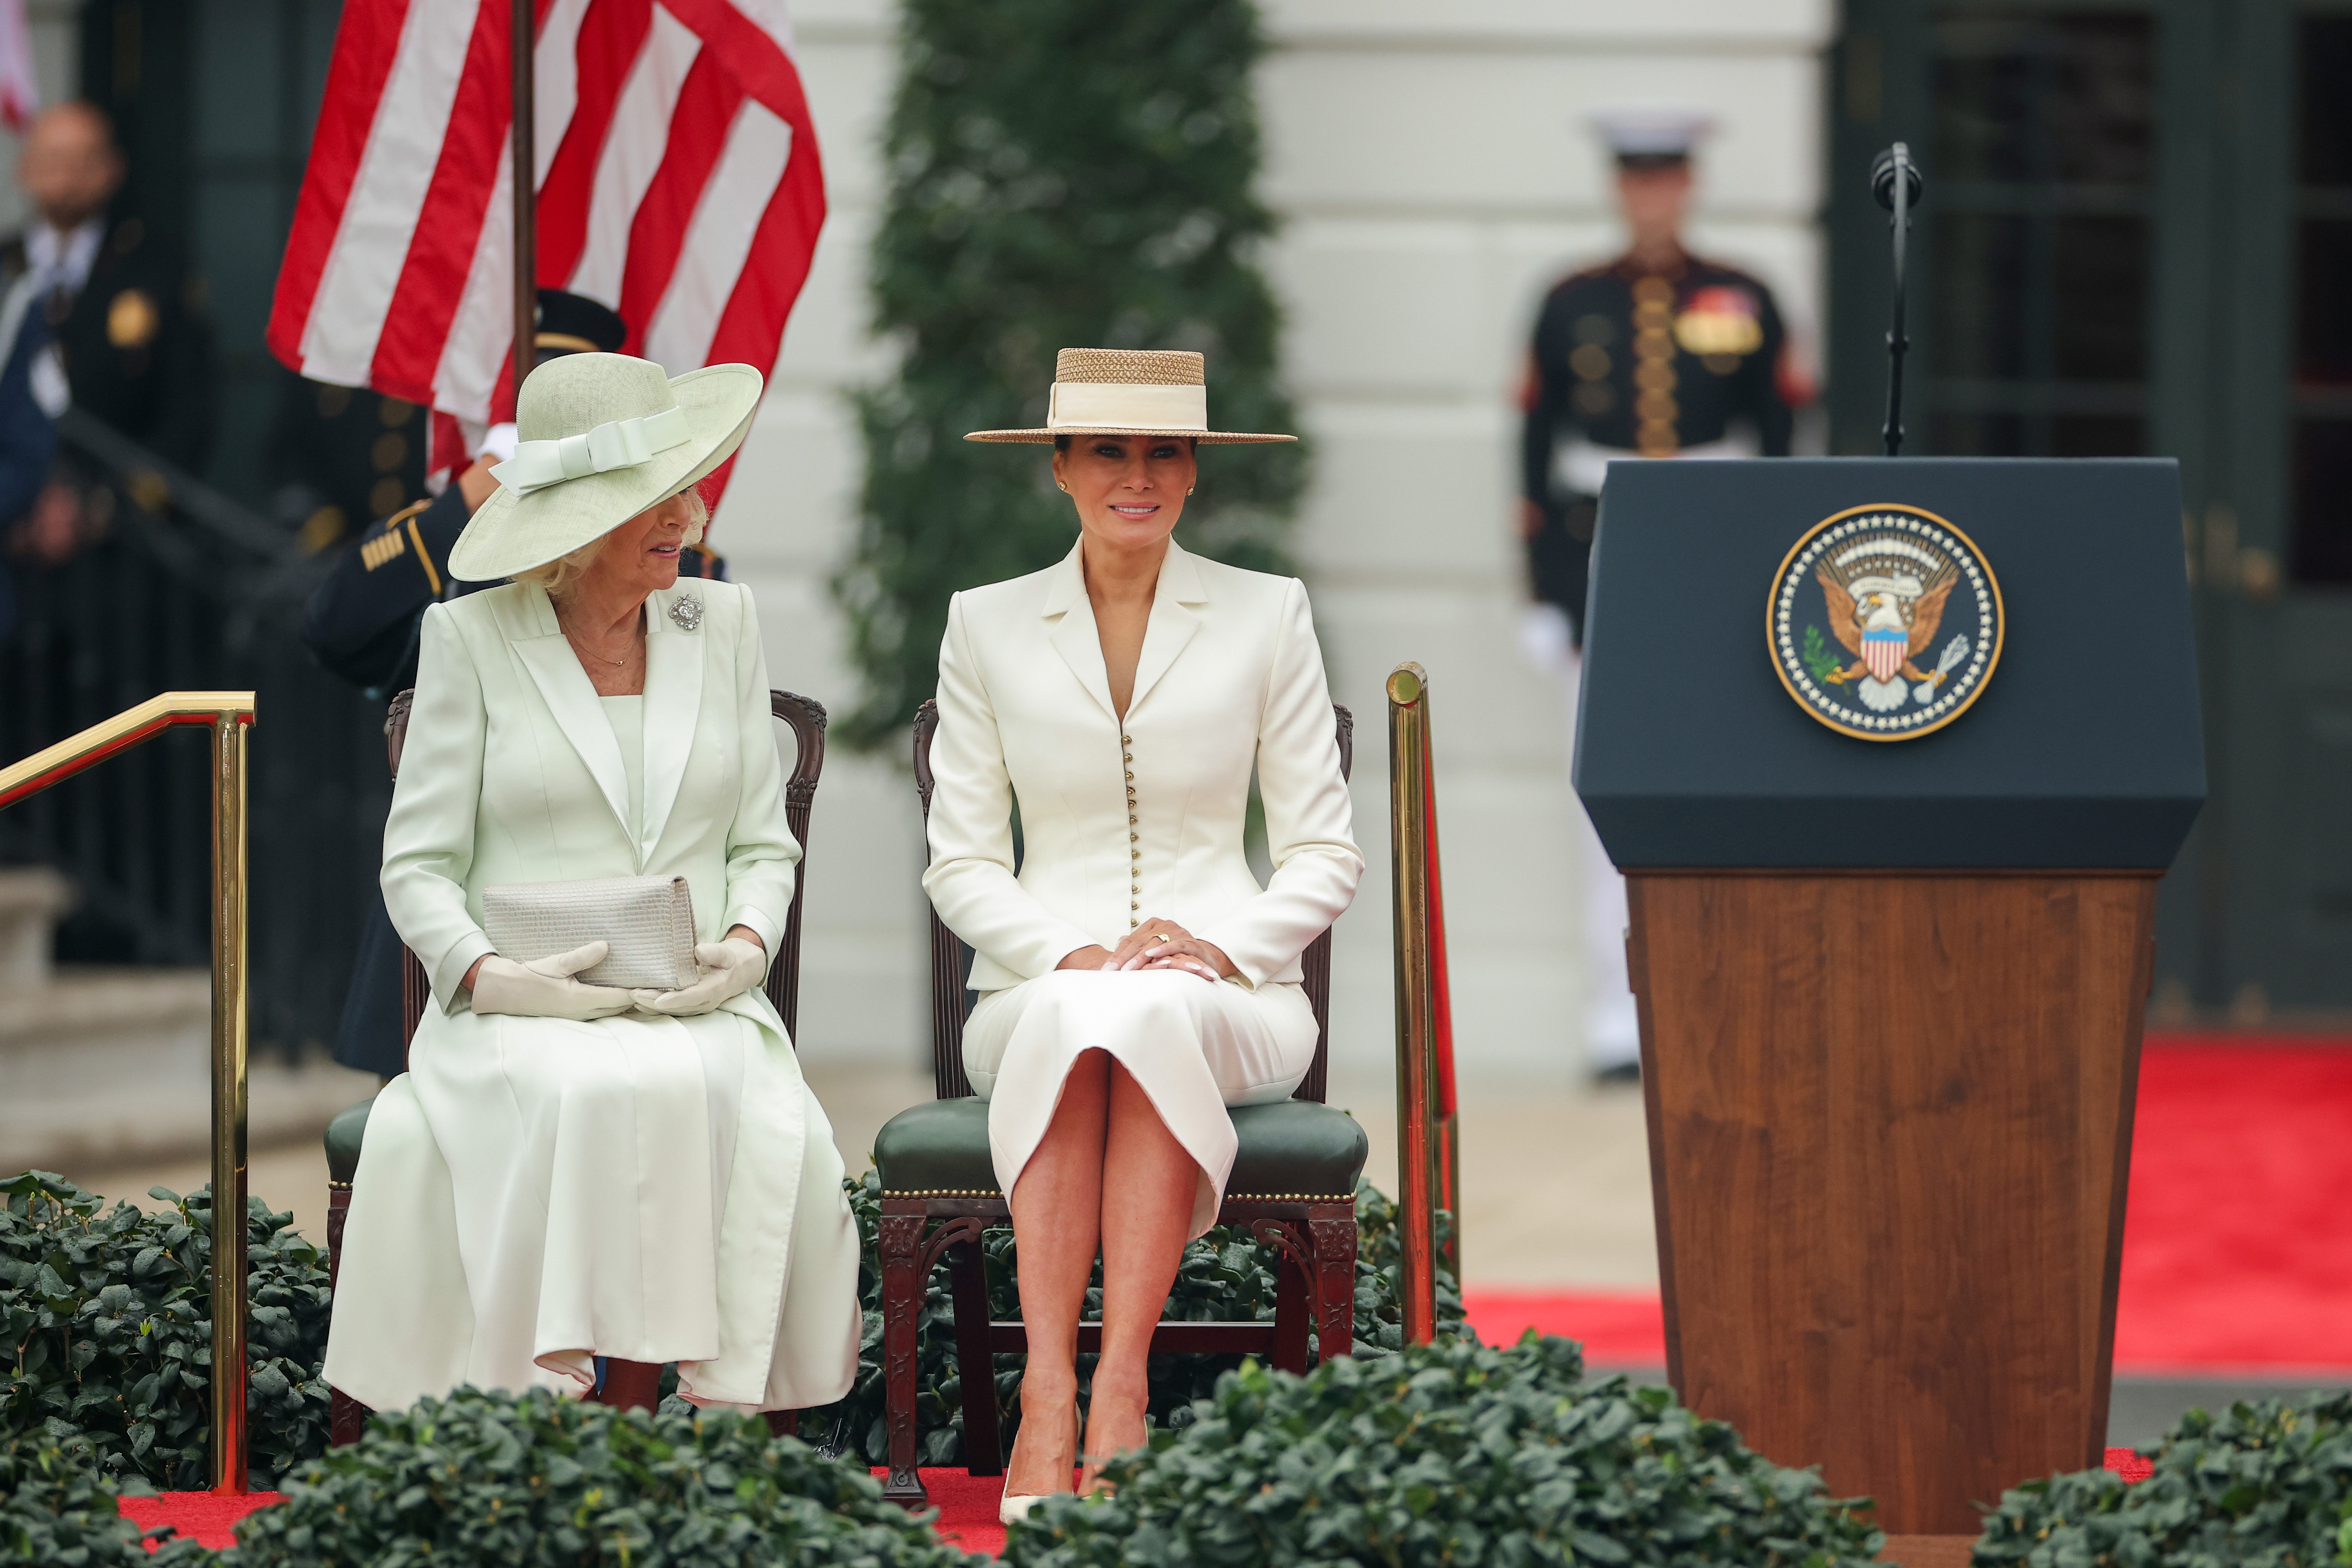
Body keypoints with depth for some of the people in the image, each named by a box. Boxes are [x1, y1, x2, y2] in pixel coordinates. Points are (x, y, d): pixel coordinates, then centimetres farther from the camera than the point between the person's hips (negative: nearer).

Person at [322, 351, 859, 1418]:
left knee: (709, 1096, -33)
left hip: (697, 1010, 2)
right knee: (586, 1097, -36)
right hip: (520, 1014, -2)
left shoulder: (721, 624, 14)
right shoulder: (471, 637, 5)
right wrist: (489, 976, -15)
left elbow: (765, 845, 16)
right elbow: (418, 864, 4)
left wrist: (745, 944, -6)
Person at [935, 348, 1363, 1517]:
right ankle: (1049, 1401, -44)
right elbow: (960, 863, 8)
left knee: (1154, 1012, -37)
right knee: (1074, 1011, -37)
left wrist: (1222, 947, -12)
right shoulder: (987, 625, 11)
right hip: (1041, 985, 1)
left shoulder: (1265, 614, 9)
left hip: (1229, 998, 0)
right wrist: (1065, 953, -12)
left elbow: (1324, 857, 7)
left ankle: (1116, 1394, -43)